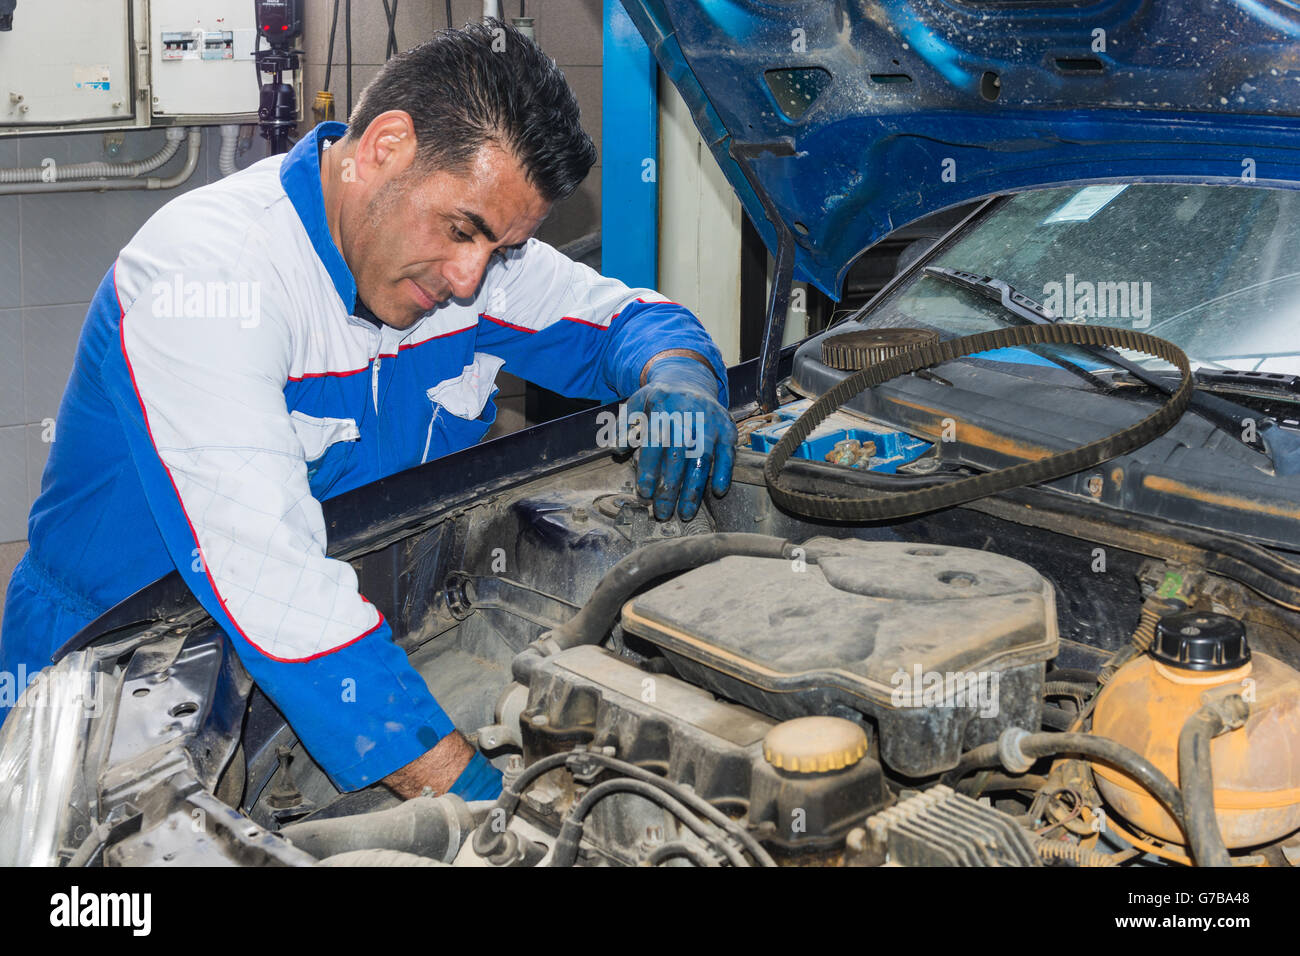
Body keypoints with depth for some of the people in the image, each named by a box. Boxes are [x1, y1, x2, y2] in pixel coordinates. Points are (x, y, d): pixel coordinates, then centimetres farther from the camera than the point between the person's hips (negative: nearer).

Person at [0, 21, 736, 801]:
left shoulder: (476, 243, -3)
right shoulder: (205, 274, -27)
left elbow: (623, 315, 13)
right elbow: (269, 576, -37)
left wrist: (676, 373, -13)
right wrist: (465, 790, -40)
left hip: (351, 641, 6)